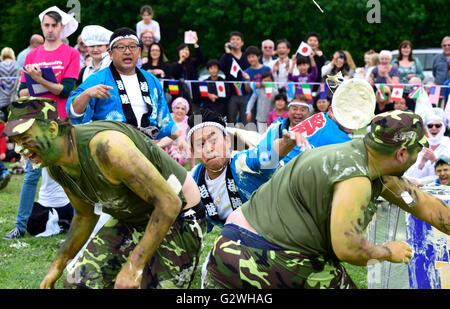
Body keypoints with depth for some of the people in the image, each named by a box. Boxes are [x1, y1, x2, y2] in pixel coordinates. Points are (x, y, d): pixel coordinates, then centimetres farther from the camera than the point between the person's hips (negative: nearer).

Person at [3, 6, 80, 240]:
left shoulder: (71, 54, 1)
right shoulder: (32, 56, 12)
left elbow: (66, 90, -9)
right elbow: (22, 92, 6)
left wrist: (40, 80, -18)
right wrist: (49, 87, -9)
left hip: (62, 124, -3)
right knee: (31, 173, 2)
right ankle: (21, 225, 4)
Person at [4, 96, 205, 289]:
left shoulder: (106, 147, -35)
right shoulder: (55, 167, -6)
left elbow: (169, 203, -32)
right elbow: (86, 215, 14)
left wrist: (133, 266, -33)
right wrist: (58, 265, 6)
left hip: (178, 217, -8)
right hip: (130, 219, 8)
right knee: (79, 283, -1)